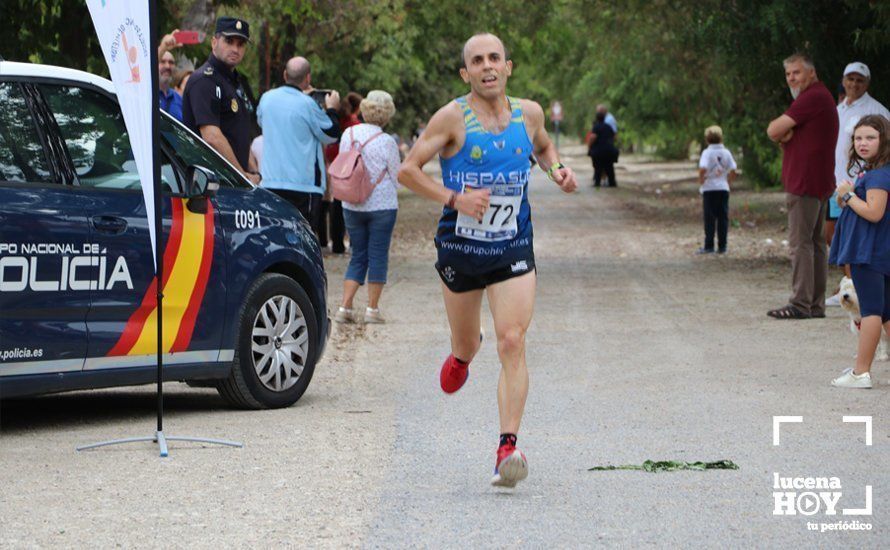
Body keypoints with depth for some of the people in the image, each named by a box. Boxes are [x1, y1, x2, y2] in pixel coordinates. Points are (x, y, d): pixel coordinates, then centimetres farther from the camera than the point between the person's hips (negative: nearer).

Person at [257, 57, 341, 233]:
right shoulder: (307, 104, -13)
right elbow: (331, 135, -3)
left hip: (271, 181, 6)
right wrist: (332, 110, 16)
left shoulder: (267, 98, 4)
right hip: (303, 184, -6)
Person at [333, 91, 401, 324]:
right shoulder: (386, 141, -13)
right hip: (381, 206, -4)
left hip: (352, 206, 4)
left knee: (358, 256, 12)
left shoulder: (348, 135, -1)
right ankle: (372, 308, 7)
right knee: (378, 256, 5)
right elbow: (396, 177, -4)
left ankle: (345, 306, 3)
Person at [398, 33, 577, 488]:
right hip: (459, 247, -1)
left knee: (512, 343, -15)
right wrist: (454, 198, -20)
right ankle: (461, 357, 57)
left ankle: (508, 449, -18)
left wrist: (556, 169, 3)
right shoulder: (453, 117, -10)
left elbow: (544, 147, 25)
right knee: (467, 344, 16)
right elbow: (408, 170, -8)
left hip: (513, 250, 1)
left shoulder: (529, 113, 2)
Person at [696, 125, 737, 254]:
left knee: (709, 219, 1)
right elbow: (733, 170, 0)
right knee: (723, 218, 6)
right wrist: (727, 182, 13)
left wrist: (701, 181, -7)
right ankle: (722, 246, 7)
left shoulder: (707, 153, -8)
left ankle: (709, 246, 2)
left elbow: (703, 169, -23)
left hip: (709, 189, -3)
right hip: (723, 188, 3)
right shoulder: (726, 153, 3)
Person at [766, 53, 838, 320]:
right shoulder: (821, 96, 21)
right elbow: (777, 133, 18)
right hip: (818, 184, 11)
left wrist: (780, 133, 5)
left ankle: (800, 304, -12)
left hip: (805, 184, -11)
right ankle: (816, 304, 13)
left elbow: (773, 130, -16)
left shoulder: (812, 98, -14)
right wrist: (784, 135, -4)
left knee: (800, 242, -10)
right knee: (815, 242, 11)